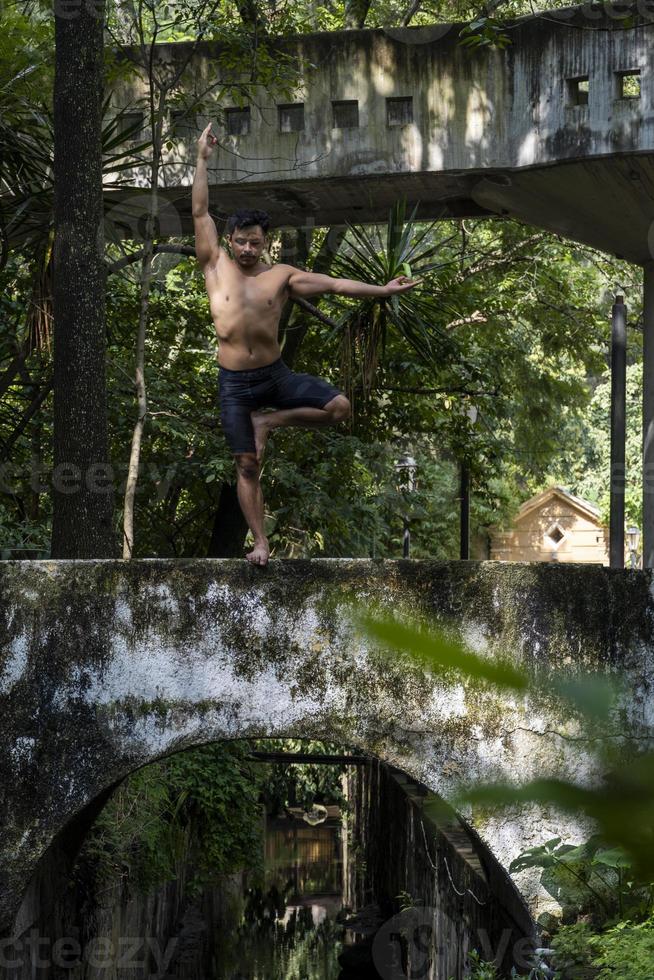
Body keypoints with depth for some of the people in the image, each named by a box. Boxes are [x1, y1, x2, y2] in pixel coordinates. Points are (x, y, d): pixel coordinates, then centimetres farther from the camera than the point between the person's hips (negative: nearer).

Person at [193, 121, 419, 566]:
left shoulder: (281, 276, 2)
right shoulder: (217, 266, 1)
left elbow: (335, 284, 2)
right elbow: (201, 212, -2)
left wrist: (383, 290, -2)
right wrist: (203, 159, -6)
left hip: (275, 374, 1)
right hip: (235, 383, -1)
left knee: (340, 407, -16)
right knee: (248, 466, 0)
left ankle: (268, 422, 2)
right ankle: (261, 543, 9)